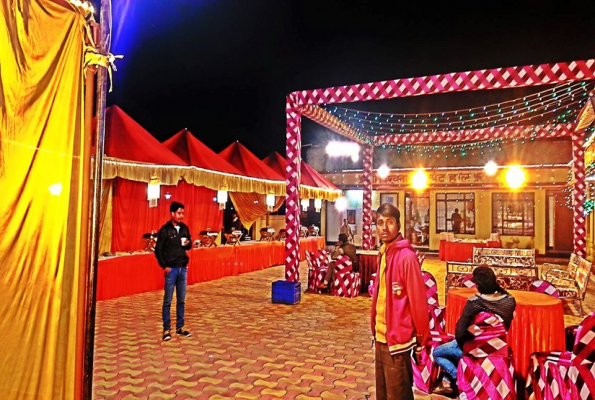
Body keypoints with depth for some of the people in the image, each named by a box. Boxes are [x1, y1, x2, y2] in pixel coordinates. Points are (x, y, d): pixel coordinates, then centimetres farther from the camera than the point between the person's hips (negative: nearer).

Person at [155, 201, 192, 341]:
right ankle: (166, 329, 11)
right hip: (171, 269, -5)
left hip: (183, 268, 5)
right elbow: (158, 250, -7)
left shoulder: (184, 228, 6)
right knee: (168, 300, 2)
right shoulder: (165, 230, -8)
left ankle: (180, 327, 21)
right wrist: (164, 266, -10)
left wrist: (188, 244, -7)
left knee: (181, 300, 11)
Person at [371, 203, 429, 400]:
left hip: (397, 339, -8)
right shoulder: (383, 253, 7)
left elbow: (418, 301, -16)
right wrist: (375, 329, 13)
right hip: (381, 336, 8)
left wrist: (420, 340, -10)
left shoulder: (406, 256, -18)